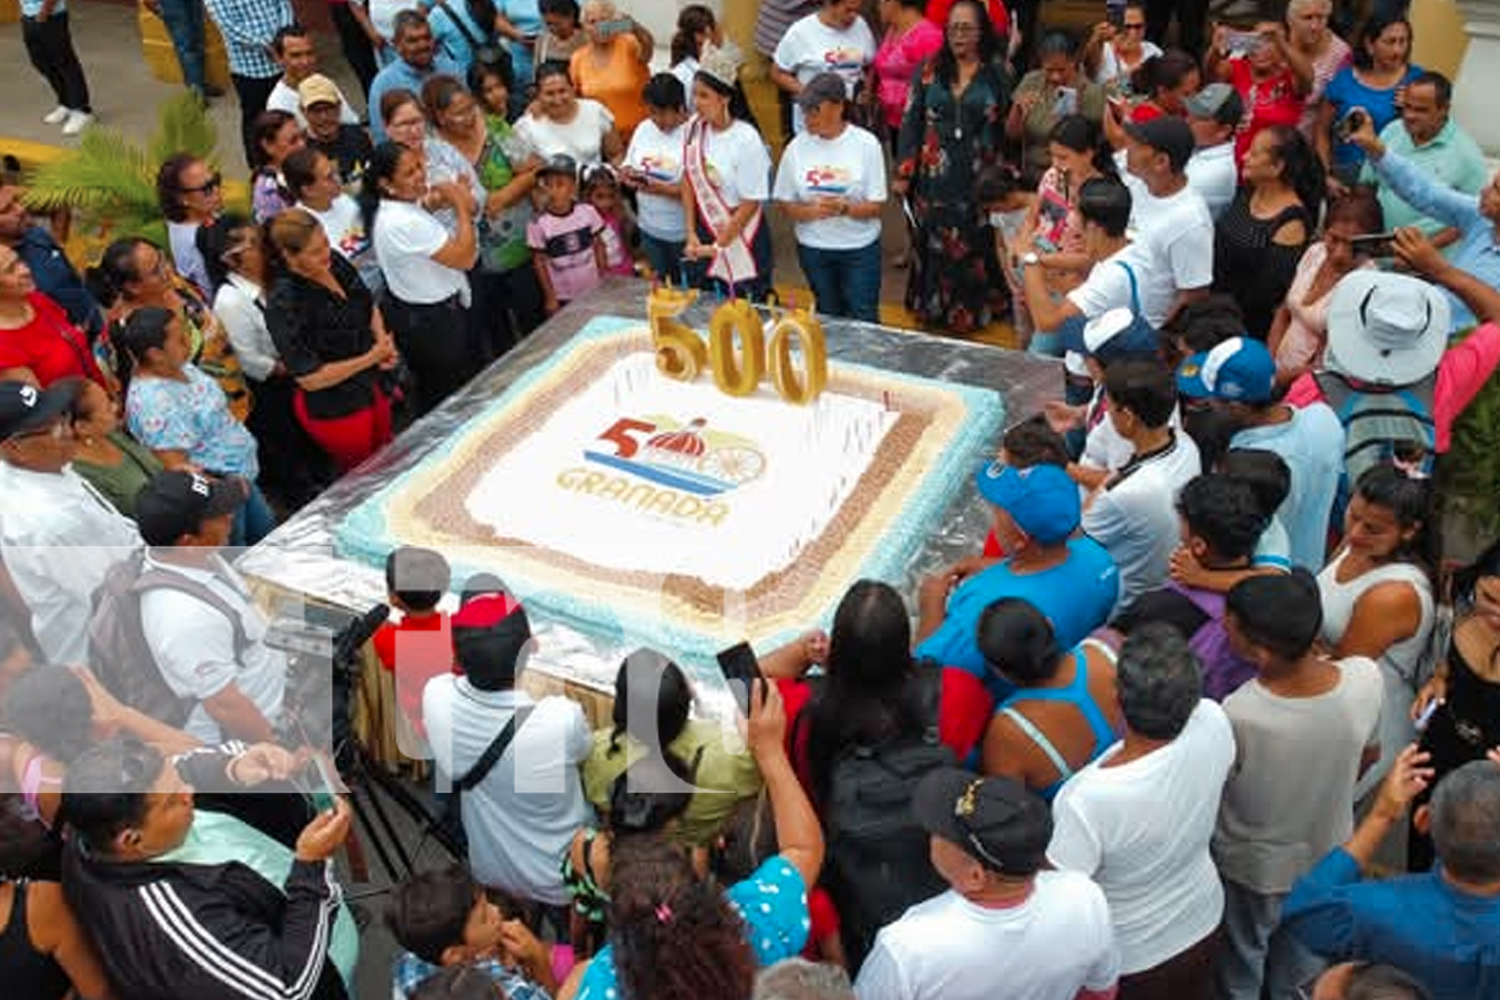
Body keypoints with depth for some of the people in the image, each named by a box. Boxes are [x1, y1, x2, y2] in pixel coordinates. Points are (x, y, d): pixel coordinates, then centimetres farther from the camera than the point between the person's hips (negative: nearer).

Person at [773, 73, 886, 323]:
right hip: (813, 248, 2)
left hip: (860, 248, -2)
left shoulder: (866, 144, -12)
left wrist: (843, 208, -31)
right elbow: (785, 202, -2)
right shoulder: (797, 147, -6)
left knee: (863, 321, 4)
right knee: (828, 317, 17)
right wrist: (811, 211, -23)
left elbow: (877, 206, -12)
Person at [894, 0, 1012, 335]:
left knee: (974, 246, 3)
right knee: (933, 245, 7)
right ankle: (932, 309, 23)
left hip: (978, 181, -1)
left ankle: (973, 311, 18)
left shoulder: (997, 72, 1)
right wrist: (903, 174, 0)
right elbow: (911, 122, 3)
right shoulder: (930, 69, 3)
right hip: (935, 179, 1)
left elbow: (1009, 127, 5)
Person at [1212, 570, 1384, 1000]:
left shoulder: (1237, 716, -41)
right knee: (1302, 954, 33)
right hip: (1328, 856, 4)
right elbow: (1369, 755, -6)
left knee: (1243, 957, 27)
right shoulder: (1366, 677, -29)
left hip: (1253, 865, -4)